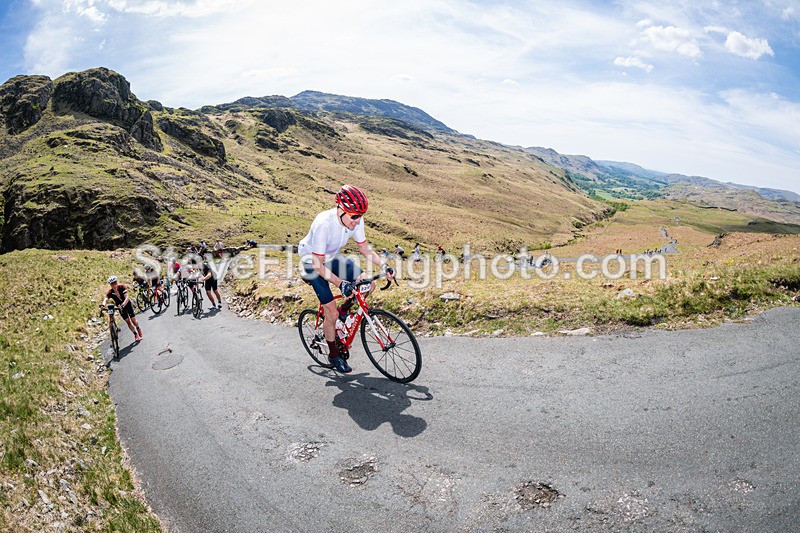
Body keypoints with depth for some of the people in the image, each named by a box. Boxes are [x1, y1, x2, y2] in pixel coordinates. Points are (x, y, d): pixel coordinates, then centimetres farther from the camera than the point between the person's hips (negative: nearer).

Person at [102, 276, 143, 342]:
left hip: (127, 303, -2)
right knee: (128, 322, 0)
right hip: (120, 307, 2)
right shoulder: (110, 292, -21)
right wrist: (103, 305, -59)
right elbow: (105, 299, -36)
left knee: (133, 320, -5)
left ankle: (138, 329, 27)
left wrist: (123, 305, -51)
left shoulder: (122, 287, -27)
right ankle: (136, 335, 15)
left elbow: (126, 298, -34)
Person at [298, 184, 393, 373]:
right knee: (331, 313, -10)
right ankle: (334, 354, 13)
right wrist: (340, 283, -42)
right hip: (313, 262, -5)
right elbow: (318, 265, -31)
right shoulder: (323, 223, -36)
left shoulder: (356, 220, -19)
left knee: (367, 285, -13)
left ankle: (344, 311, 16)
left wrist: (383, 266, -18)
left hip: (333, 258, 6)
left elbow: (364, 247, -4)